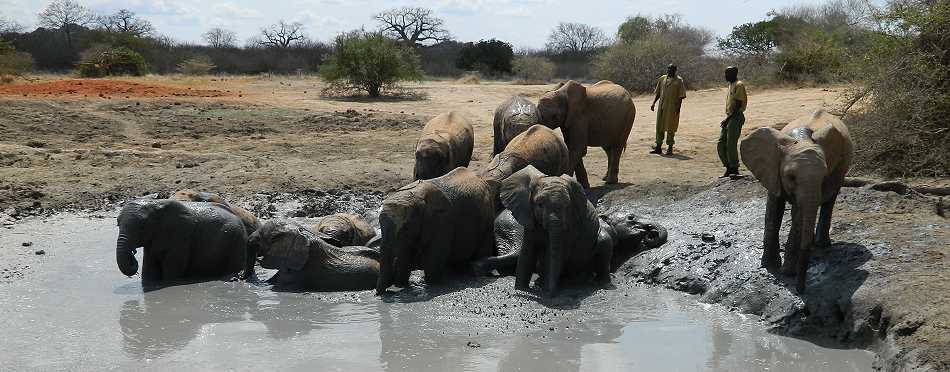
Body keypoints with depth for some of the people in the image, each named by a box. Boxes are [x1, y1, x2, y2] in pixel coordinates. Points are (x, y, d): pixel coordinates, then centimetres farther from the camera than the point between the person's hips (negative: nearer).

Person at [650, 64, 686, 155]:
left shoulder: (678, 81, -1)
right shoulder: (662, 79, 12)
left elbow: (681, 96, -4)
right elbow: (657, 93, 15)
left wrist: (678, 107, -12)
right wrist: (653, 103, 4)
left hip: (672, 107, -4)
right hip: (662, 107, 5)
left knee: (670, 127, 0)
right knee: (659, 127, 6)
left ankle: (670, 148, 8)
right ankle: (658, 147, 13)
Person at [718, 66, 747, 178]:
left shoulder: (739, 85, -11)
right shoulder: (730, 85, 18)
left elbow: (738, 104, -17)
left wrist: (728, 118, -19)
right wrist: (727, 119, 17)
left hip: (736, 117, -10)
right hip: (729, 118, 10)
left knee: (731, 145, -10)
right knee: (721, 144, 7)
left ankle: (734, 170, -2)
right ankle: (729, 169, 13)